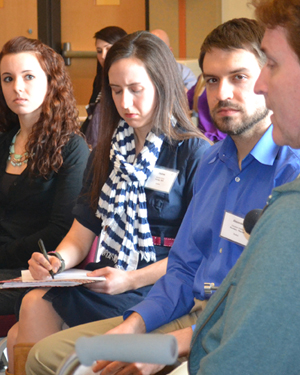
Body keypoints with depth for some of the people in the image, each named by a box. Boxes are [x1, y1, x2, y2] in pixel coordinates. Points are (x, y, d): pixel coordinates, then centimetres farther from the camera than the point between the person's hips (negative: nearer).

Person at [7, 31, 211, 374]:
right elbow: (83, 232, 17)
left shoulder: (194, 153, -4)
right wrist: (57, 260, -5)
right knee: (20, 337, -20)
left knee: (37, 306, -25)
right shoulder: (108, 152, 19)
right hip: (105, 279, 6)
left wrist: (131, 280, -17)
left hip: (156, 287, -6)